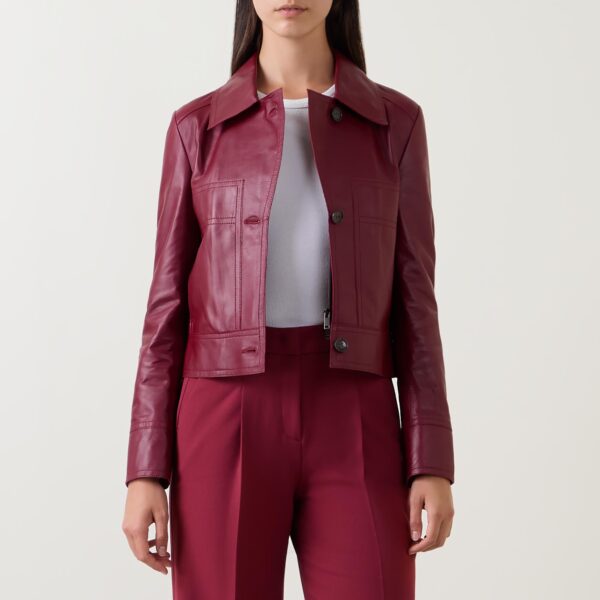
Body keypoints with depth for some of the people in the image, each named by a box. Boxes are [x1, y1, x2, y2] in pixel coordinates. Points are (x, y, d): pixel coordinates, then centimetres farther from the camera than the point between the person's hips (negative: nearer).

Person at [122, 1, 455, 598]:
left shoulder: (396, 122, 7)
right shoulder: (197, 127, 6)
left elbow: (413, 298, 5)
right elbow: (168, 304, 5)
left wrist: (432, 463, -2)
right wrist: (145, 472, -1)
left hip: (352, 429, 1)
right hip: (226, 424, 0)